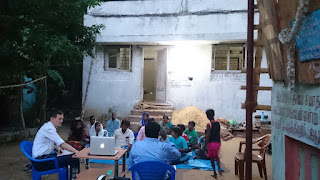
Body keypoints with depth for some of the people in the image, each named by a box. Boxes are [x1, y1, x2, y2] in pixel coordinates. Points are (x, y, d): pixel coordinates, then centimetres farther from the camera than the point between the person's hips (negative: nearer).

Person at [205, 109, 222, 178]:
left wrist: (206, 144, -10)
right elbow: (218, 133, 12)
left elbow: (207, 136, -17)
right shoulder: (218, 123, 1)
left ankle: (215, 173, 19)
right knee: (216, 156, 26)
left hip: (211, 143, -5)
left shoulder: (209, 124, -16)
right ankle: (219, 167, 2)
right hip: (217, 142, 5)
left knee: (212, 158, 12)